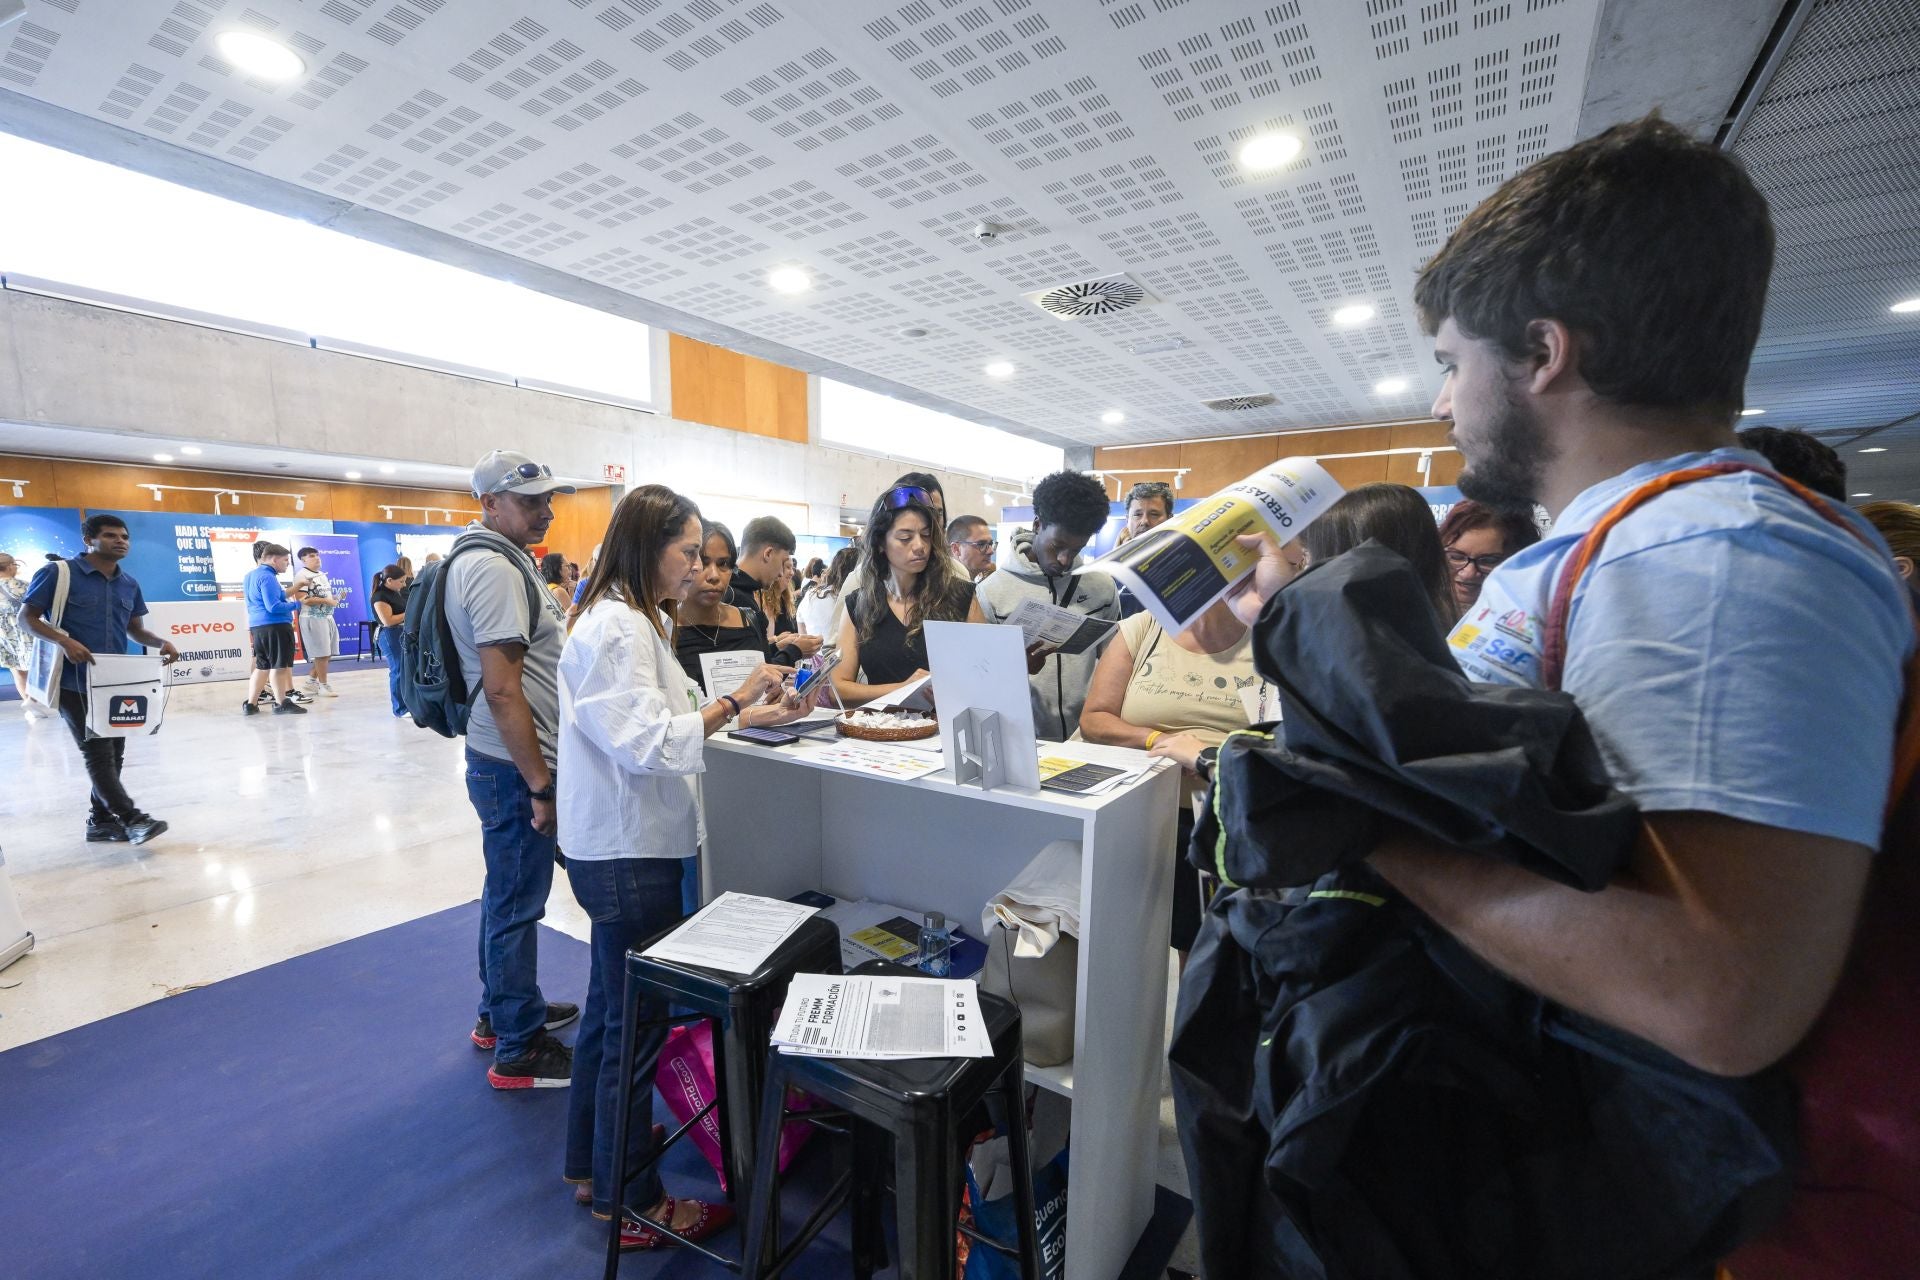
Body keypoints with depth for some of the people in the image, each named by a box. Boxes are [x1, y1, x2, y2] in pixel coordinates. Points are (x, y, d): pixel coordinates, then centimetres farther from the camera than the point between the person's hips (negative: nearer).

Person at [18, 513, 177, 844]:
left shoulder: (129, 584, 11)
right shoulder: (58, 573, -7)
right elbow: (26, 617, -7)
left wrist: (161, 643, -3)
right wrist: (63, 641, -24)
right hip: (75, 684, -6)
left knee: (113, 754, 11)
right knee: (97, 754, -6)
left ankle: (101, 822, 21)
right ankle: (132, 818, -6)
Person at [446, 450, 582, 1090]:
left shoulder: (496, 559, 12)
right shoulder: (495, 569, -20)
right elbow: (502, 690, -25)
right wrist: (540, 786, -23)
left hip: (505, 760, 10)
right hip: (514, 765, -10)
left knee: (507, 894, 22)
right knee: (517, 905, 3)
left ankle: (500, 1011, 40)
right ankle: (518, 1050, 20)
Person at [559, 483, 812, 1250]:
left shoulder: (634, 620, 13)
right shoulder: (616, 626, -18)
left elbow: (659, 719, 13)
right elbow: (646, 741, -24)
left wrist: (736, 699, 2)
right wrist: (737, 712, -21)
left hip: (623, 848, 10)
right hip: (627, 855, -10)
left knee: (610, 1009, 23)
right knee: (636, 1027, 5)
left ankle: (593, 1161, 42)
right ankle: (630, 1202, 25)